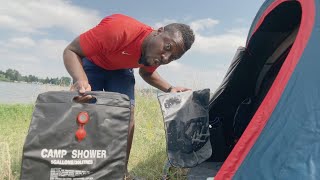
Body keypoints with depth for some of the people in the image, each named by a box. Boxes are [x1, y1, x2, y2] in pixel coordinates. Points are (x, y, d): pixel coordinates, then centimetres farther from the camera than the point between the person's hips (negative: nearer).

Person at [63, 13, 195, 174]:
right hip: (92, 63, -3)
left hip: (121, 69, 4)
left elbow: (146, 72, 3)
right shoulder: (119, 29, -42)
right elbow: (71, 51, -33)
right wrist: (81, 80, -53)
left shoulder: (155, 55, -21)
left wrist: (169, 89, -13)